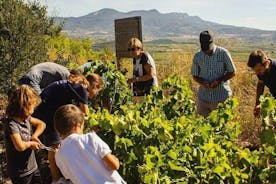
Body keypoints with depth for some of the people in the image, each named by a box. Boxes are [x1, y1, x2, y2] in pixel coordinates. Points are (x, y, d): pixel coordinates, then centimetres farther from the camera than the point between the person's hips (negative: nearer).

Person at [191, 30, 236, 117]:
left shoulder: (223, 53, -7)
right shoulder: (197, 56, 0)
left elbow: (232, 72, 0)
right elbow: (195, 75, 9)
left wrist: (219, 81, -16)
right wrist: (202, 82, -12)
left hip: (222, 96, -2)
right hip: (203, 97, 2)